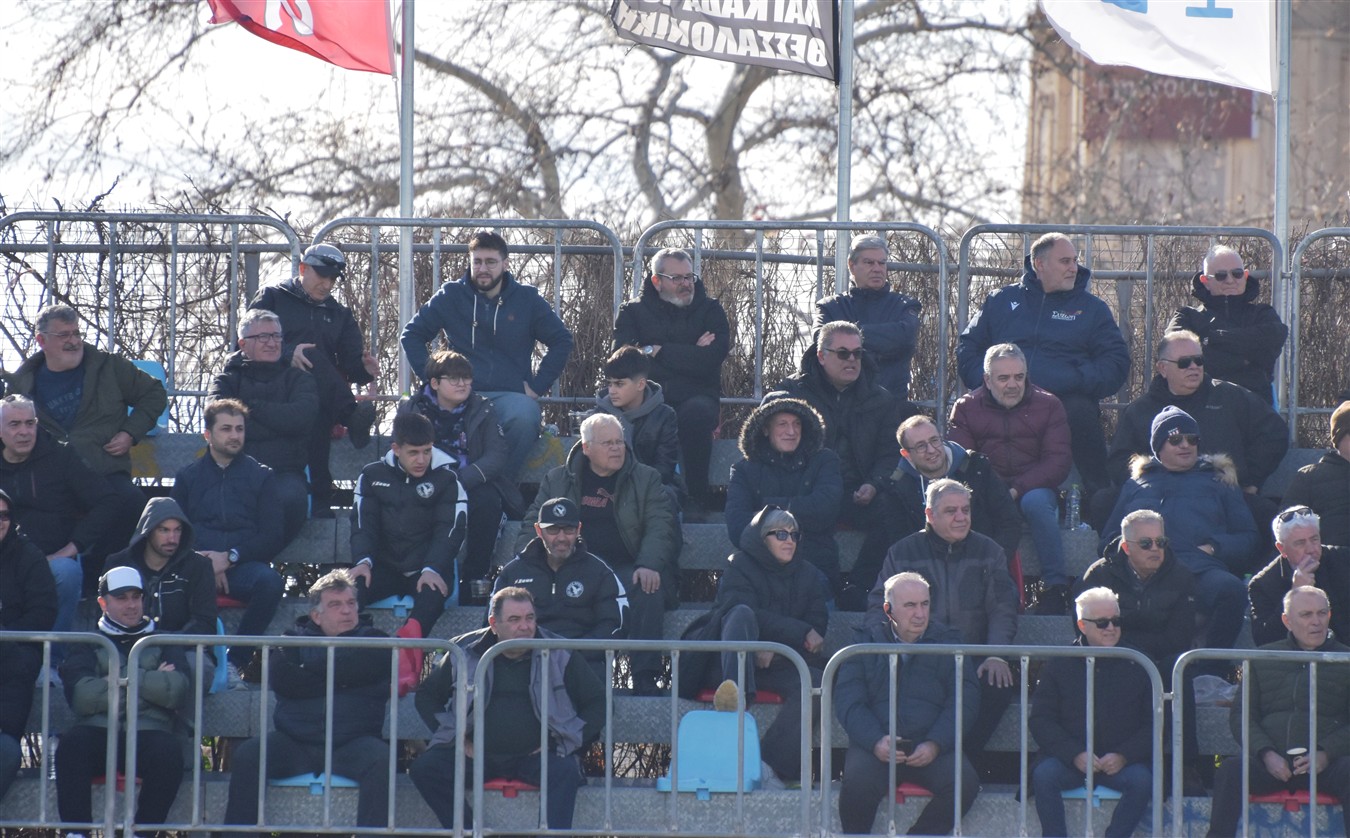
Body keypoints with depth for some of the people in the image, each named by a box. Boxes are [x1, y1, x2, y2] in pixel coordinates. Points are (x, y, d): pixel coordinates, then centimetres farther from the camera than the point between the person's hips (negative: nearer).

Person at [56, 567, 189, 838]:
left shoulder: (164, 643, 22)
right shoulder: (88, 646, 20)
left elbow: (178, 691, 2)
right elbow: (81, 696, -2)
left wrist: (124, 678, -3)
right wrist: (149, 682, -2)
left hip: (148, 735, 0)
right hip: (100, 734, 0)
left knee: (169, 750, -34)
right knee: (72, 742, -33)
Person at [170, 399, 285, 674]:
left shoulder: (259, 476, 16)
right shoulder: (188, 476, 19)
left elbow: (271, 538, 8)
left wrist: (230, 557, -8)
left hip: (242, 566, 0)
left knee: (270, 581, -36)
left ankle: (236, 661, -24)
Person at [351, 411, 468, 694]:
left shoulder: (446, 480, 4)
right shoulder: (373, 476, 11)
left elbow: (450, 531, -4)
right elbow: (363, 524, 6)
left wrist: (432, 570, -21)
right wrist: (363, 562, -14)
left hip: (427, 571, -2)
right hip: (385, 568, 2)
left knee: (433, 592, -38)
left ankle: (404, 661, -57)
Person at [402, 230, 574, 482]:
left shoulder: (526, 298, 11)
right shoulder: (451, 296, 12)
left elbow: (562, 341, 16)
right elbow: (411, 335, 17)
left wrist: (538, 386, 6)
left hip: (512, 394, 0)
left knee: (523, 419, -38)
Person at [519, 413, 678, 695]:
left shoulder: (646, 479, 13)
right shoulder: (557, 480, 17)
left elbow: (660, 526, 1)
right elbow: (533, 524, 15)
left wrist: (649, 565, -18)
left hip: (626, 568, -1)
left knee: (649, 591, -35)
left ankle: (645, 680, -35)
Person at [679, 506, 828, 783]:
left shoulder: (809, 575, 16)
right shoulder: (739, 568, 4)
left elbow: (818, 626, 4)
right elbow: (747, 614, -14)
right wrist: (800, 633, -21)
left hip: (778, 665, 3)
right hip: (729, 660, -3)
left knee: (815, 683, -29)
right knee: (741, 614, -32)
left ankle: (769, 765, -37)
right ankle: (736, 693, -58)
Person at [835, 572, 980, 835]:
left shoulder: (948, 642, 14)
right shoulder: (866, 642, 13)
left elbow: (965, 702, 4)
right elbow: (847, 702, 2)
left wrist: (935, 744, -13)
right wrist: (876, 742, -17)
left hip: (933, 747, 1)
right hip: (876, 742, -1)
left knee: (965, 783, -29)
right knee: (858, 784, -33)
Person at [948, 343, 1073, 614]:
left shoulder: (1048, 405, 6)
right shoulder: (966, 407, 9)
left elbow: (1059, 462, -2)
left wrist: (1018, 489, -17)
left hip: (1034, 487, 0)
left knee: (1036, 502, -36)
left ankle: (1055, 588, -32)